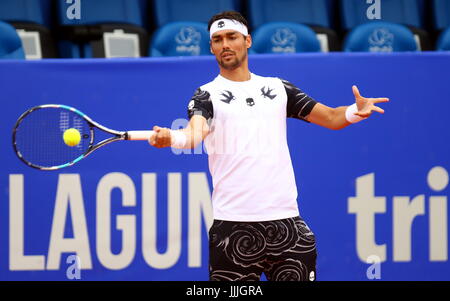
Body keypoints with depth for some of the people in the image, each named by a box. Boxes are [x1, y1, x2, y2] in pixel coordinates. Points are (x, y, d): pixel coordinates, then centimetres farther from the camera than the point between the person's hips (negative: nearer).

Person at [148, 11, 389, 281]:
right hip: (234, 226, -3)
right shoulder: (208, 95, 3)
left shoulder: (279, 88, 14)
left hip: (286, 220, 3)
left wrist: (356, 111, -11)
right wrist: (170, 137, -40)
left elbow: (331, 117, 12)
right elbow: (195, 133, -16)